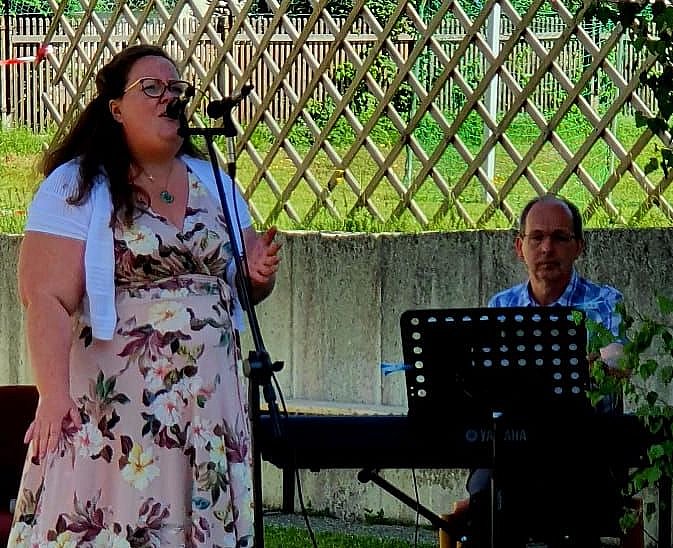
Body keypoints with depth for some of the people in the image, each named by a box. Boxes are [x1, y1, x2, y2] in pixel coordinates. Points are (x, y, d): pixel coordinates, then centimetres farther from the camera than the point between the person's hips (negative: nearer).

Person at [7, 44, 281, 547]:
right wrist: (54, 395, -23)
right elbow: (48, 300, -11)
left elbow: (244, 286, 22)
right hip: (113, 406, -5)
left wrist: (260, 275, -2)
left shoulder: (215, 185, 15)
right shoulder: (76, 188, -2)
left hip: (208, 405, 5)